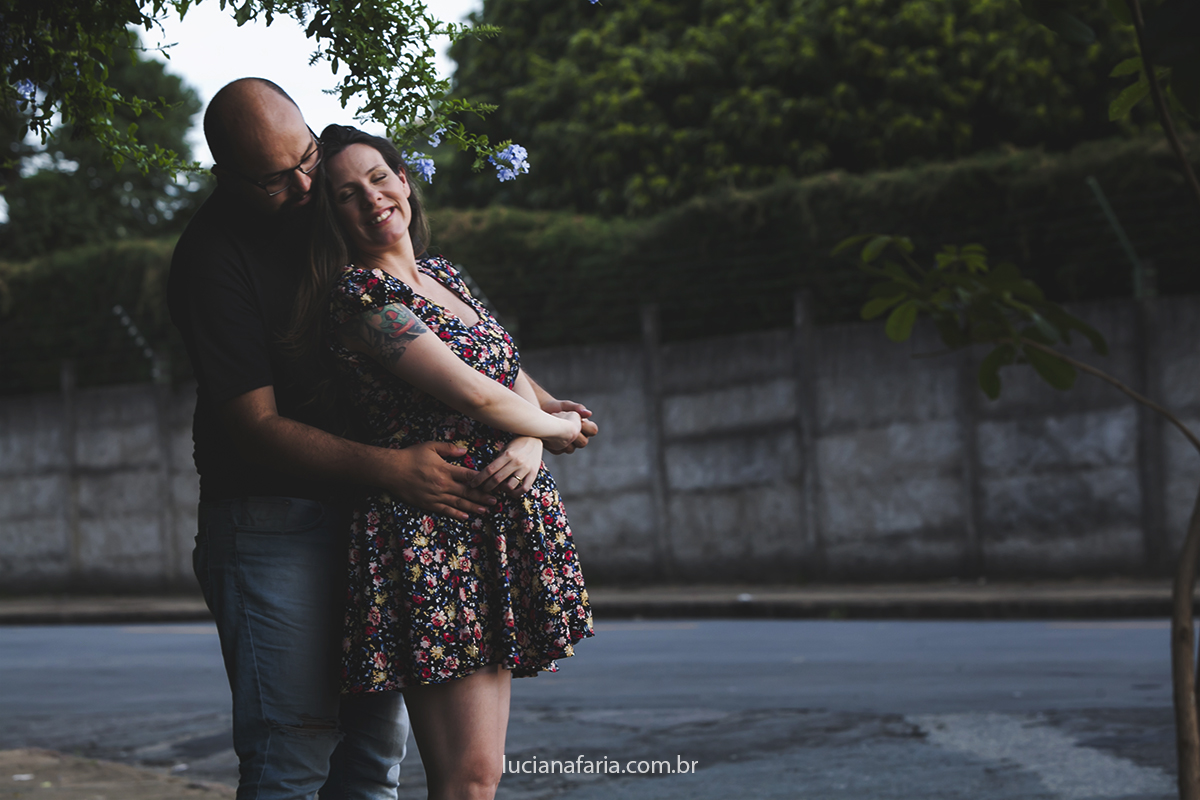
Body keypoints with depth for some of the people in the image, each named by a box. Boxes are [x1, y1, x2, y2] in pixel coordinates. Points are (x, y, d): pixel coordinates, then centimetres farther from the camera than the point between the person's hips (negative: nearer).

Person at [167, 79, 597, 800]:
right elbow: (257, 428, -18)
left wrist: (536, 404, -1)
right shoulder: (211, 258, -15)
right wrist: (393, 469, -27)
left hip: (368, 517, 6)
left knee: (378, 738, 8)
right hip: (273, 518, -6)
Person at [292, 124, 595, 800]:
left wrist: (530, 443, -4)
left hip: (495, 534, 9)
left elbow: (520, 383, 18)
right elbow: (477, 395, -14)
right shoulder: (359, 294, -10)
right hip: (431, 534, -9)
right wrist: (559, 428, 4)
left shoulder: (444, 277, 17)